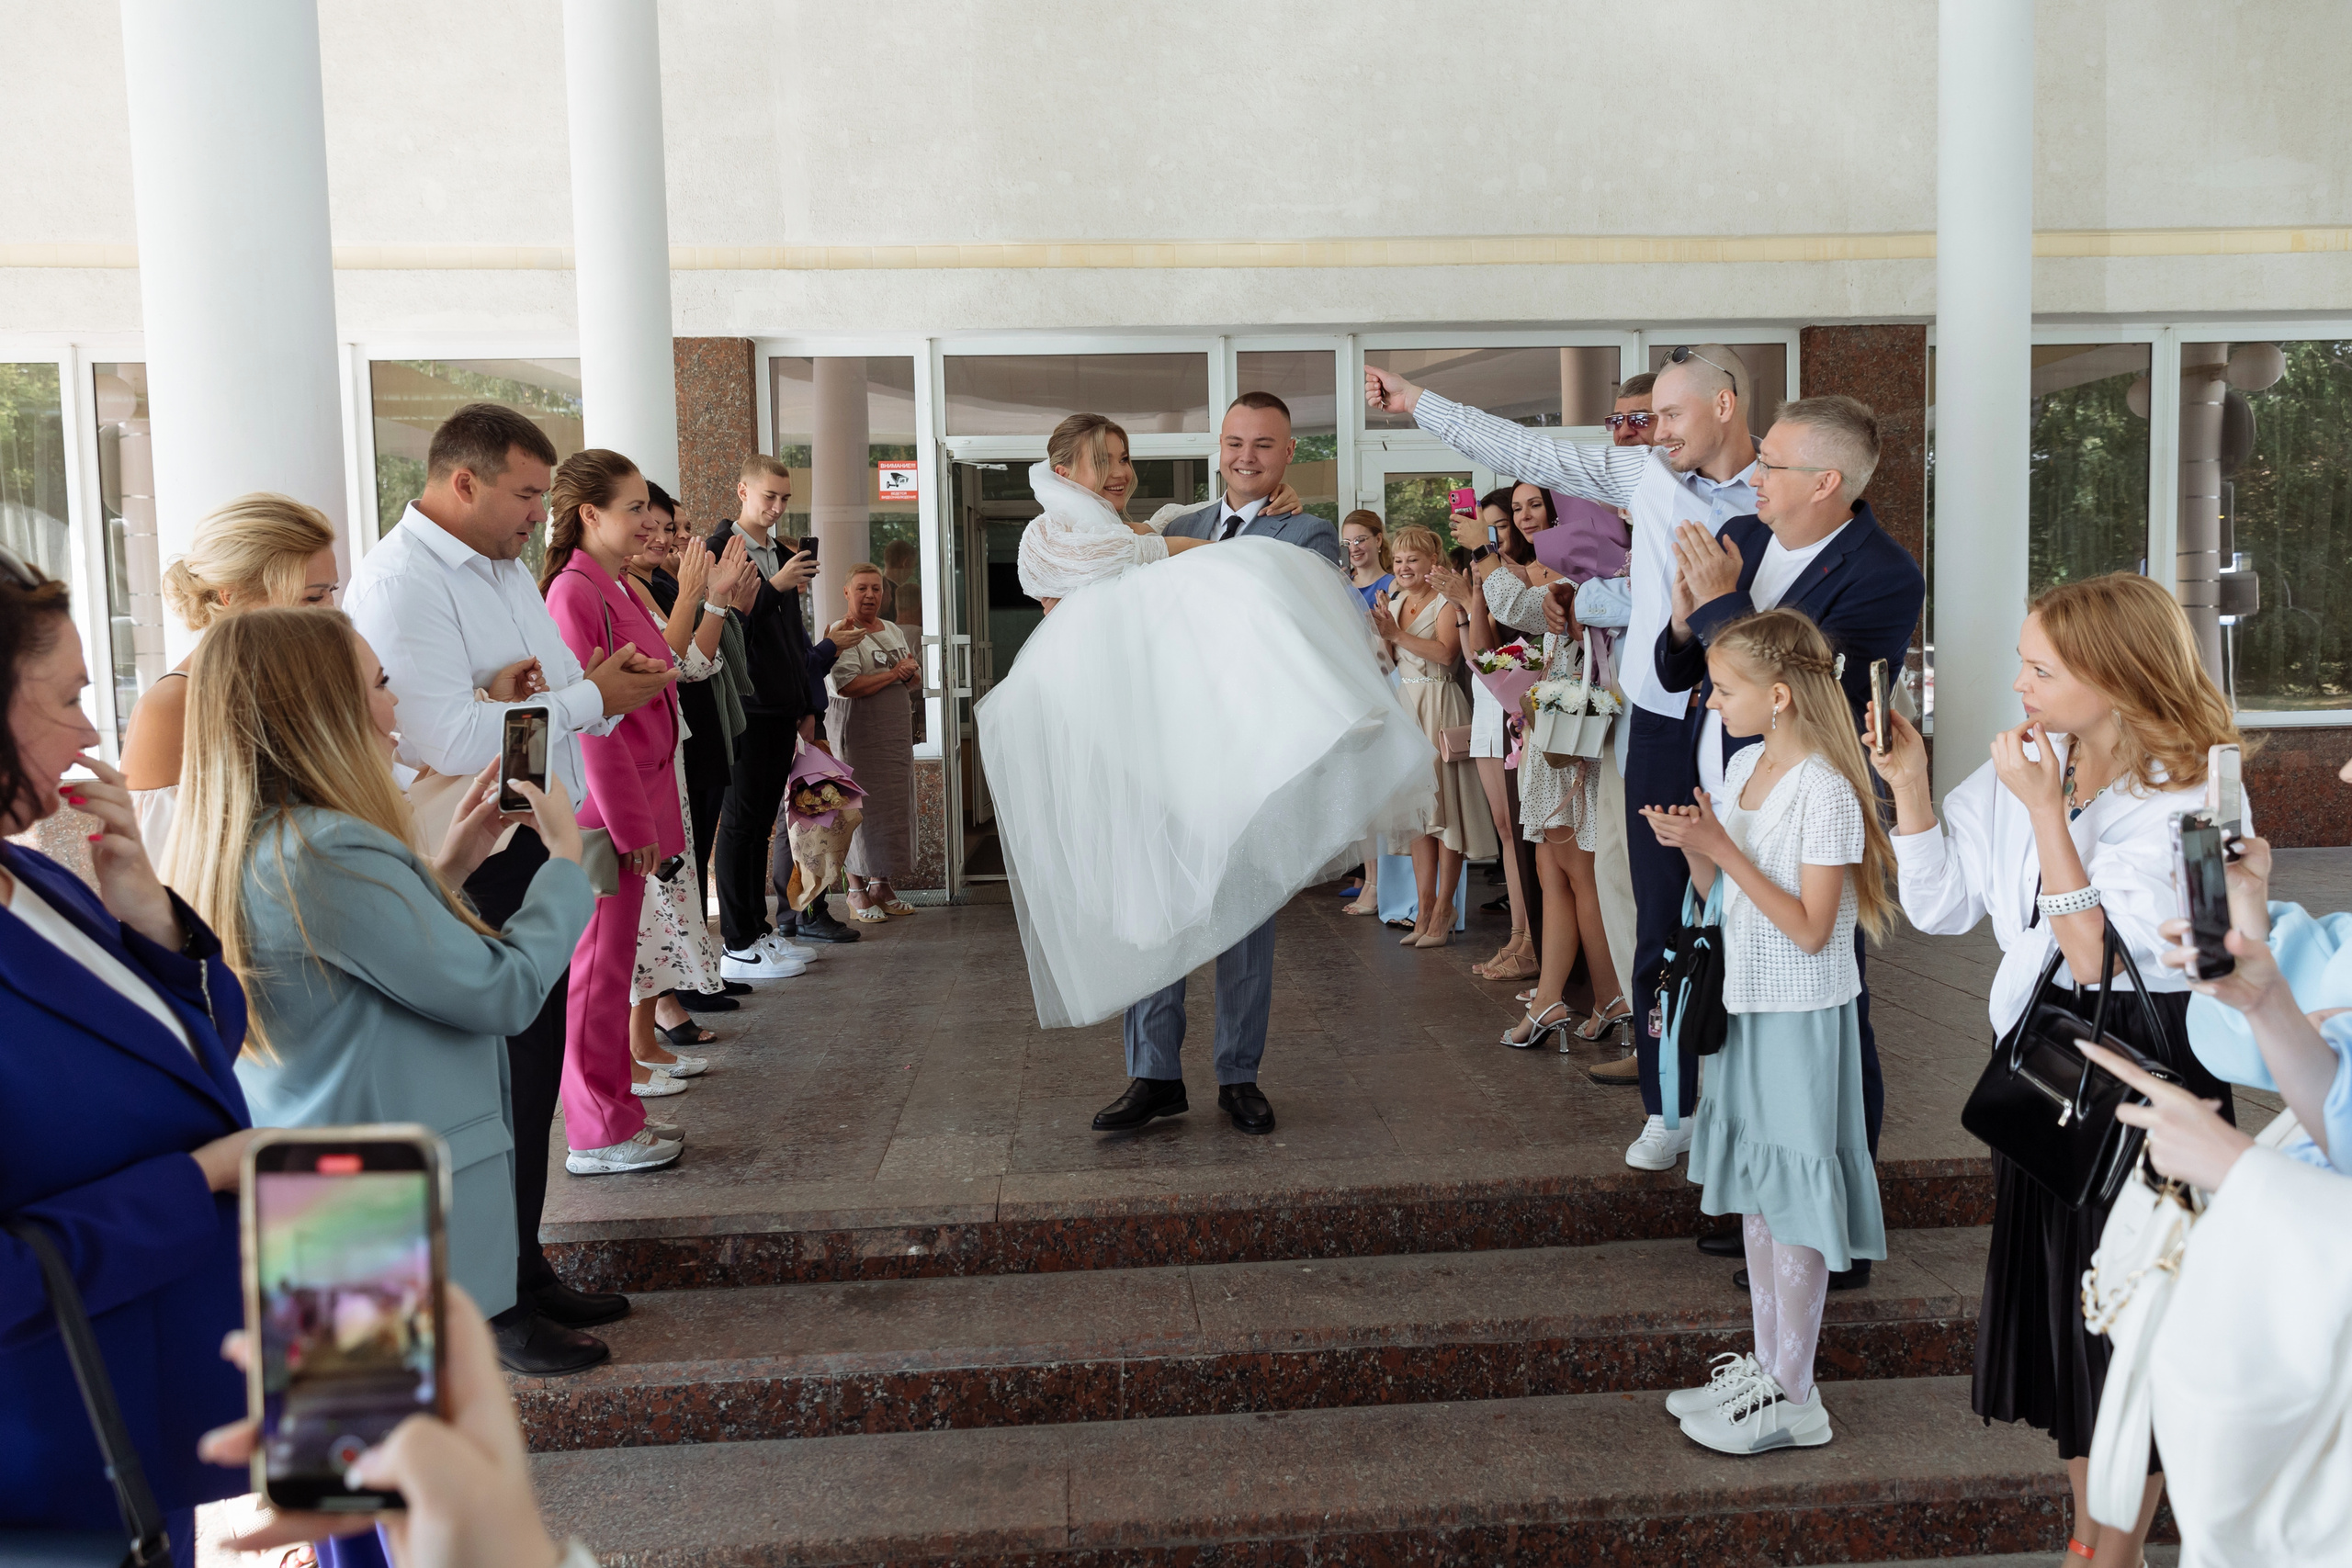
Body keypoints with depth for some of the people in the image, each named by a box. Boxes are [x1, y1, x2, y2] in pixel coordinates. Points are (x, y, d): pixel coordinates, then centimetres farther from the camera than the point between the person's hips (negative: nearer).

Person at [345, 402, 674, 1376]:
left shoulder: (505, 569, 15)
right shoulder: (399, 584, -16)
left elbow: (565, 698, 21)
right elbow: (448, 741, -26)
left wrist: (609, 683, -2)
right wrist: (592, 695, -19)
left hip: (538, 851, 10)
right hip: (469, 869, -9)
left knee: (534, 1070, 17)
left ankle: (524, 1273, 32)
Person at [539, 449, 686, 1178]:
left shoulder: (617, 590, 14)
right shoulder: (574, 594, -15)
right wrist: (628, 823, -18)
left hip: (635, 803, 9)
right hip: (605, 811, -9)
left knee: (612, 964, 15)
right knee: (601, 966, -1)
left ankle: (614, 1116, 25)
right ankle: (598, 1135, 9)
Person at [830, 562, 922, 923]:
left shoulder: (893, 631, 17)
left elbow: (915, 679, 21)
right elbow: (846, 686, -20)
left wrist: (910, 671, -3)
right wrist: (894, 674, -12)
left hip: (896, 731, 7)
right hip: (857, 732, -7)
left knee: (895, 804, 7)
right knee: (860, 807, -6)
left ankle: (882, 884, 15)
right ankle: (857, 890, 2)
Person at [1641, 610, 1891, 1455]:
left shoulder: (1825, 789, -19)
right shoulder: (1743, 766, 6)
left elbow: (1809, 928, -21)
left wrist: (1724, 849, -24)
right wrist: (1690, 845, -7)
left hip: (1801, 1018, -8)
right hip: (1746, 1005, 8)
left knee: (1792, 1200, 1)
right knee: (1753, 1193, 16)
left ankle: (1794, 1400, 13)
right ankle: (1765, 1365, 30)